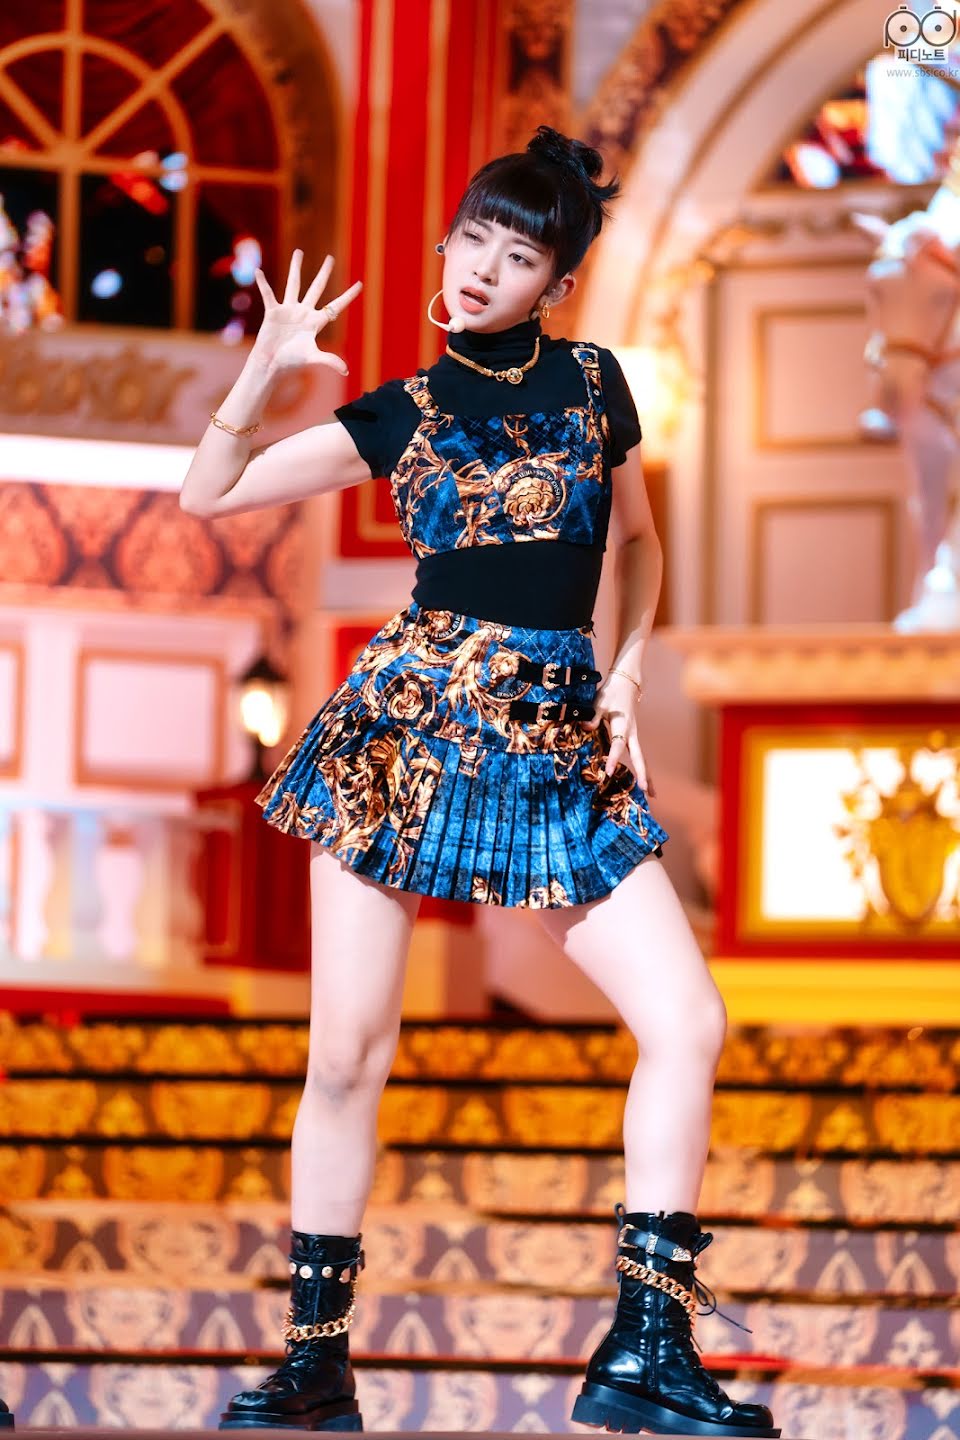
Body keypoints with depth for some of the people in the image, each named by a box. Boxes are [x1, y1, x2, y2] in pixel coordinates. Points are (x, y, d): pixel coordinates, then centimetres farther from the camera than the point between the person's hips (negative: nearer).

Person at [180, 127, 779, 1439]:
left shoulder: (593, 382, 9)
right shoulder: (400, 413, 6)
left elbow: (638, 540, 21)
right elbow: (208, 494, 6)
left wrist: (630, 675, 8)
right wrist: (268, 365, -5)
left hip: (563, 743, 2)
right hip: (408, 728, -1)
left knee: (687, 1021, -11)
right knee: (349, 1054, -2)